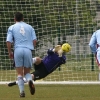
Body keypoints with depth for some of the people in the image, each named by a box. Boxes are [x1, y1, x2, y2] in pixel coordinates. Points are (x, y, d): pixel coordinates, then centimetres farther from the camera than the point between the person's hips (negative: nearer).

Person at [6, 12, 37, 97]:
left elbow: (8, 41, 0)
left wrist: (10, 52, 11)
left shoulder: (12, 28, 10)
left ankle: (22, 91, -5)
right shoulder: (29, 27, 16)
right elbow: (34, 40, 7)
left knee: (20, 73, 6)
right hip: (28, 50, 1)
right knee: (27, 72, 12)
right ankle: (30, 80, -21)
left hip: (18, 50, -1)